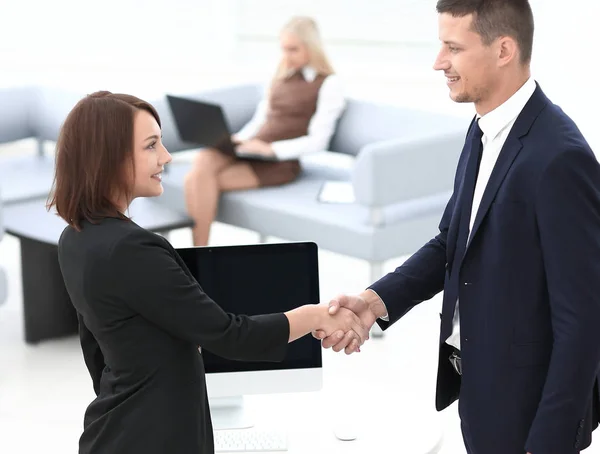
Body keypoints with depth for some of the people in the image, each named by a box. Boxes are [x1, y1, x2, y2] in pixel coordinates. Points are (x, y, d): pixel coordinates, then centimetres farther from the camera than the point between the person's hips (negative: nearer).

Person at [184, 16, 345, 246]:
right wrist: (236, 140, 1)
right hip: (250, 152, 6)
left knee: (206, 180, -26)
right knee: (203, 159, -29)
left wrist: (270, 149, -20)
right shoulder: (282, 75, 22)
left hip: (280, 162, -5)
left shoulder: (328, 84, 1)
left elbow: (317, 141, -8)